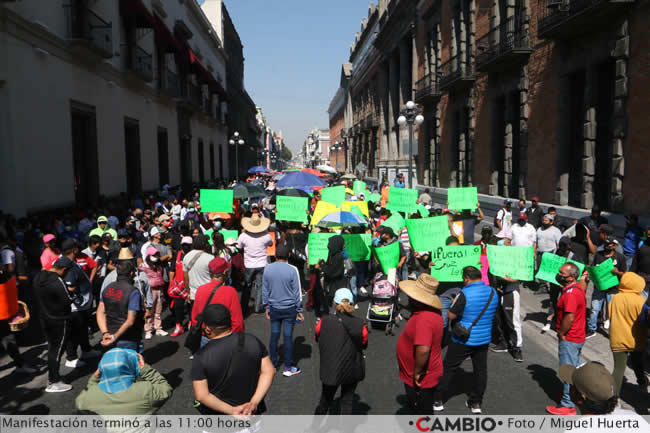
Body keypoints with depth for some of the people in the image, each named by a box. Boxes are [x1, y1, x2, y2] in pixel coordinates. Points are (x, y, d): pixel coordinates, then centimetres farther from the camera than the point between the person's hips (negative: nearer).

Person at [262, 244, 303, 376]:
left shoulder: (267, 269, -4)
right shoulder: (292, 270, -14)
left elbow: (265, 290, 4)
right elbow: (297, 292, -8)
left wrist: (267, 307, 14)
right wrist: (299, 310, 1)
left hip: (274, 308, 3)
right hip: (289, 308, -3)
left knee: (274, 335, 13)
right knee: (288, 336, 3)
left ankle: (273, 364, 24)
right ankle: (288, 368, 11)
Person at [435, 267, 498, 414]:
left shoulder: (465, 294, -21)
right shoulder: (493, 292, -1)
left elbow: (451, 315, -17)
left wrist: (453, 303, 1)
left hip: (463, 340, -5)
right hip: (484, 339, 5)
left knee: (447, 368, 9)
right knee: (480, 370, 17)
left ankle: (437, 400, 16)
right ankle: (476, 403, 25)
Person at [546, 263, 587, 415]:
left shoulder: (570, 293, -25)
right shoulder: (577, 288, 8)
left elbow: (570, 317, -31)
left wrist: (561, 334, -18)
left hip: (569, 339, -10)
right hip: (577, 337, 10)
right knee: (576, 367, 24)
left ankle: (568, 405, 8)